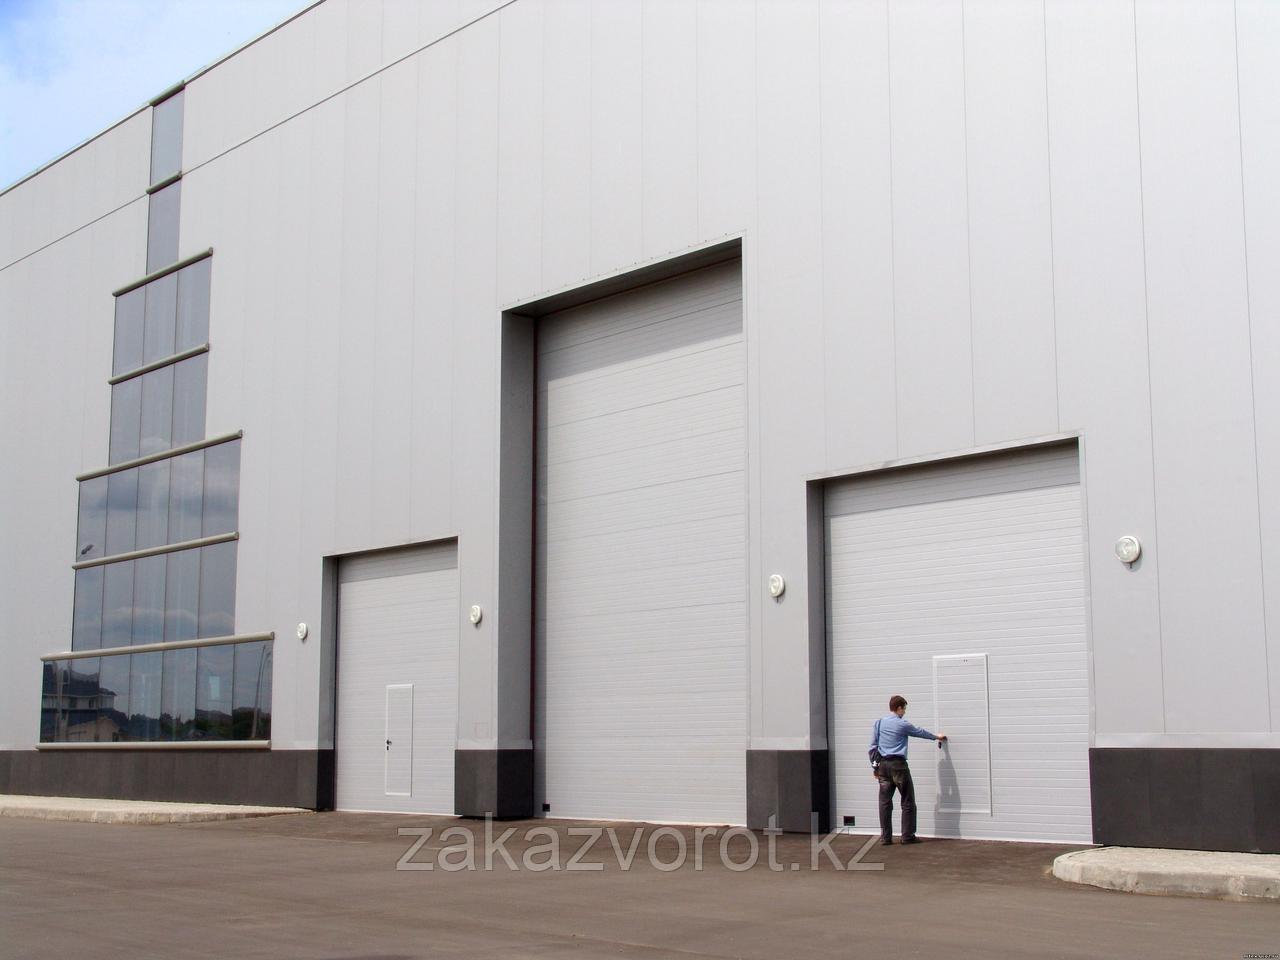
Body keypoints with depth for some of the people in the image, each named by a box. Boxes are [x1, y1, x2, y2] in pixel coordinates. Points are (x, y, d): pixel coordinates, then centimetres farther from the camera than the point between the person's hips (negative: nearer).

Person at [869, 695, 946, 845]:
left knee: (885, 802, 5)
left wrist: (875, 767, 14)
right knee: (908, 801, 5)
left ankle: (885, 837, 4)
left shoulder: (879, 723, 8)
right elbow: (920, 732, 12)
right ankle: (908, 836, 4)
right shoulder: (902, 725, -4)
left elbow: (873, 746, 8)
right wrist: (937, 737, 31)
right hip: (898, 764, -5)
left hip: (883, 765, 5)